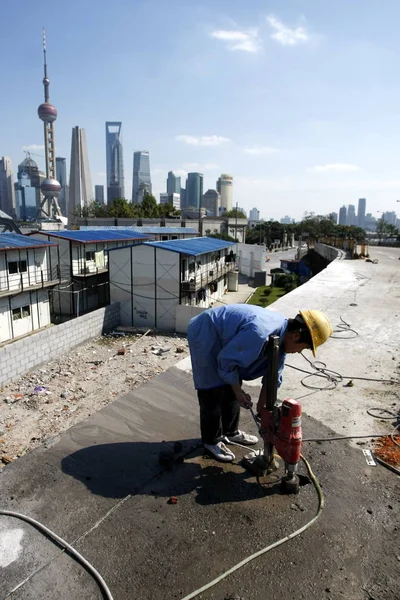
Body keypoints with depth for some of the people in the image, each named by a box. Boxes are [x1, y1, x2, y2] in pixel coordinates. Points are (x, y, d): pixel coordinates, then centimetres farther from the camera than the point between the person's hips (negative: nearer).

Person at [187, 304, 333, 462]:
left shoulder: (281, 335, -6)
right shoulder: (260, 332, -36)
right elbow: (226, 360, -27)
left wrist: (261, 409, 8)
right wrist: (238, 391, -14)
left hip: (223, 338, 9)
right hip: (204, 334, -9)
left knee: (231, 388, 15)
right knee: (214, 392, -4)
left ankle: (230, 432, 33)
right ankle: (211, 441, 15)